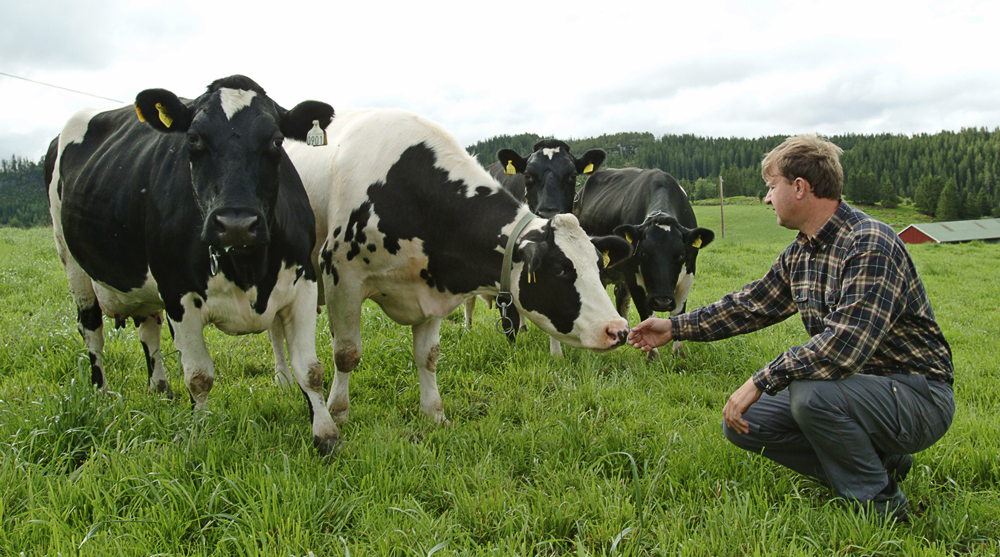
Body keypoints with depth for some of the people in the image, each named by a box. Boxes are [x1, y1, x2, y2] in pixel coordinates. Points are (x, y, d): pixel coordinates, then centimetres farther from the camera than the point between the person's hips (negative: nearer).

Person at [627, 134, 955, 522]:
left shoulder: (870, 246, -24)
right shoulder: (802, 251, 5)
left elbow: (844, 347, -34)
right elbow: (753, 303, 17)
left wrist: (761, 381, -28)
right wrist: (676, 328, 18)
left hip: (917, 395, -9)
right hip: (853, 387, 9)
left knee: (811, 394, -35)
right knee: (742, 422, 1)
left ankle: (878, 503, -9)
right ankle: (878, 463, 8)